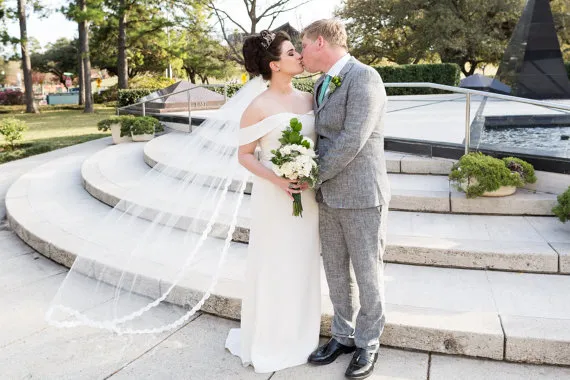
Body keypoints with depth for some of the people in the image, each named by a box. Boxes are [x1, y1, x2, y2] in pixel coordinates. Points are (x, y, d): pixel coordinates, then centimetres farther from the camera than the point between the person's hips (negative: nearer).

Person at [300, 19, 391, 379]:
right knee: (336, 272, 15)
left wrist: (314, 176, -12)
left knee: (367, 275, 7)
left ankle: (368, 344, 25)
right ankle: (343, 335, 33)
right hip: (329, 197, 8)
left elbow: (352, 140, -22)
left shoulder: (364, 78, -15)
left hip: (361, 197, -7)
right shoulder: (322, 85, 13)